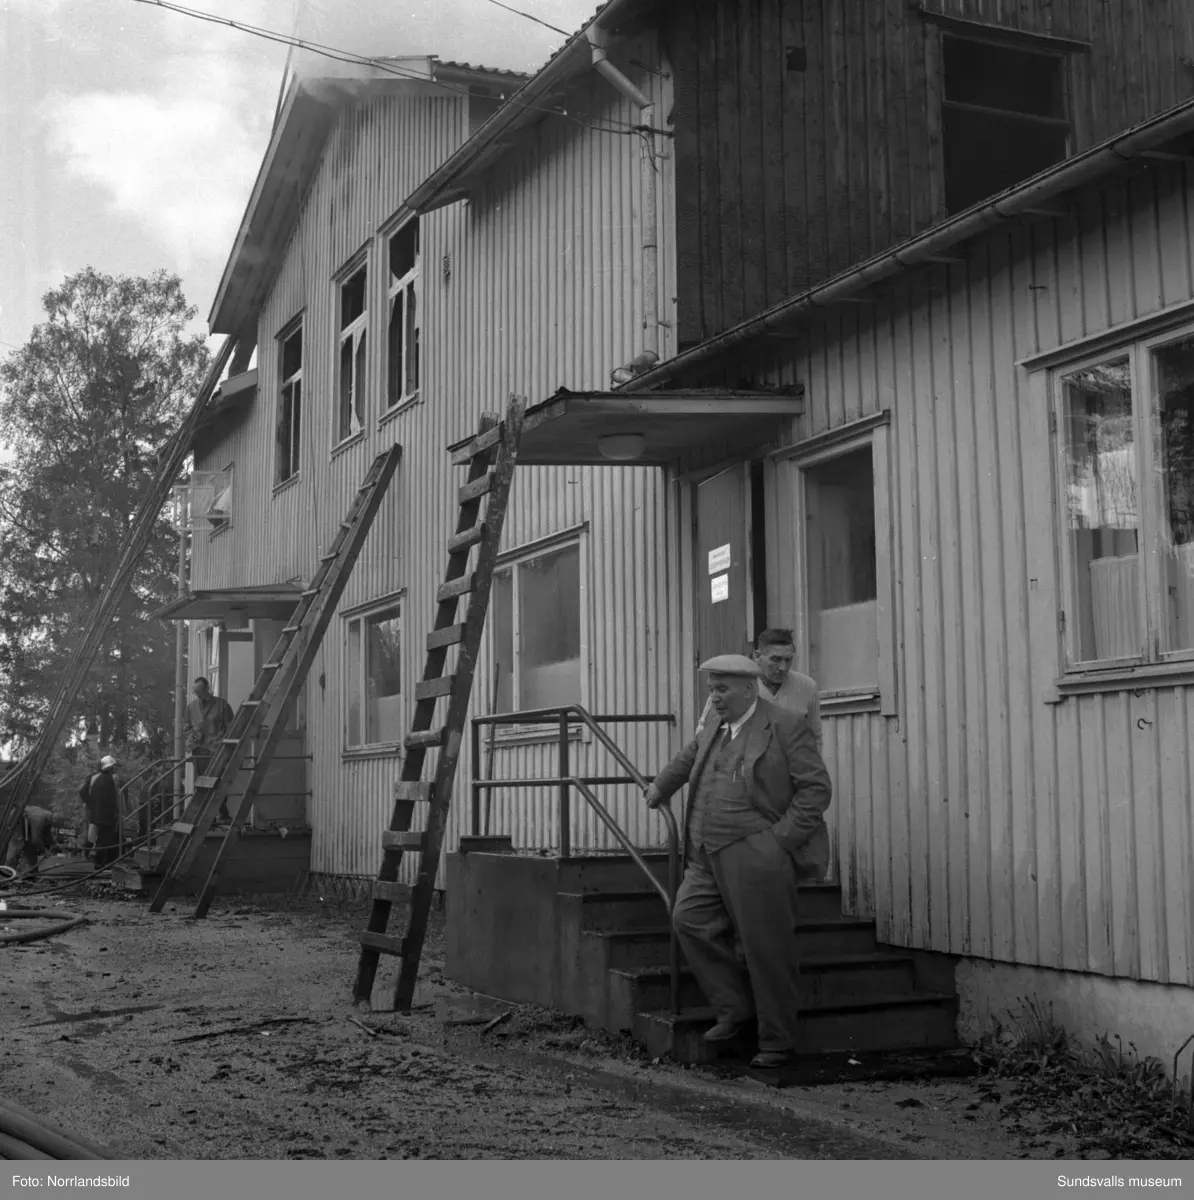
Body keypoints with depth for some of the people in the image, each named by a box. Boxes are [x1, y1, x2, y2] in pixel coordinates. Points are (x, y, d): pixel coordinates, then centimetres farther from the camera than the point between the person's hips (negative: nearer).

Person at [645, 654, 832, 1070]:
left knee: (767, 949, -1)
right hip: (710, 856, 7)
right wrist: (659, 788, 49)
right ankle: (735, 1008, 11)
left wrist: (780, 839, -14)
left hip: (756, 858, -7)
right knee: (690, 919, -4)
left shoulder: (786, 727, -7)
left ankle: (777, 1042, 13)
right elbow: (687, 760, 35)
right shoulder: (715, 728, 14)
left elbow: (816, 787, -10)